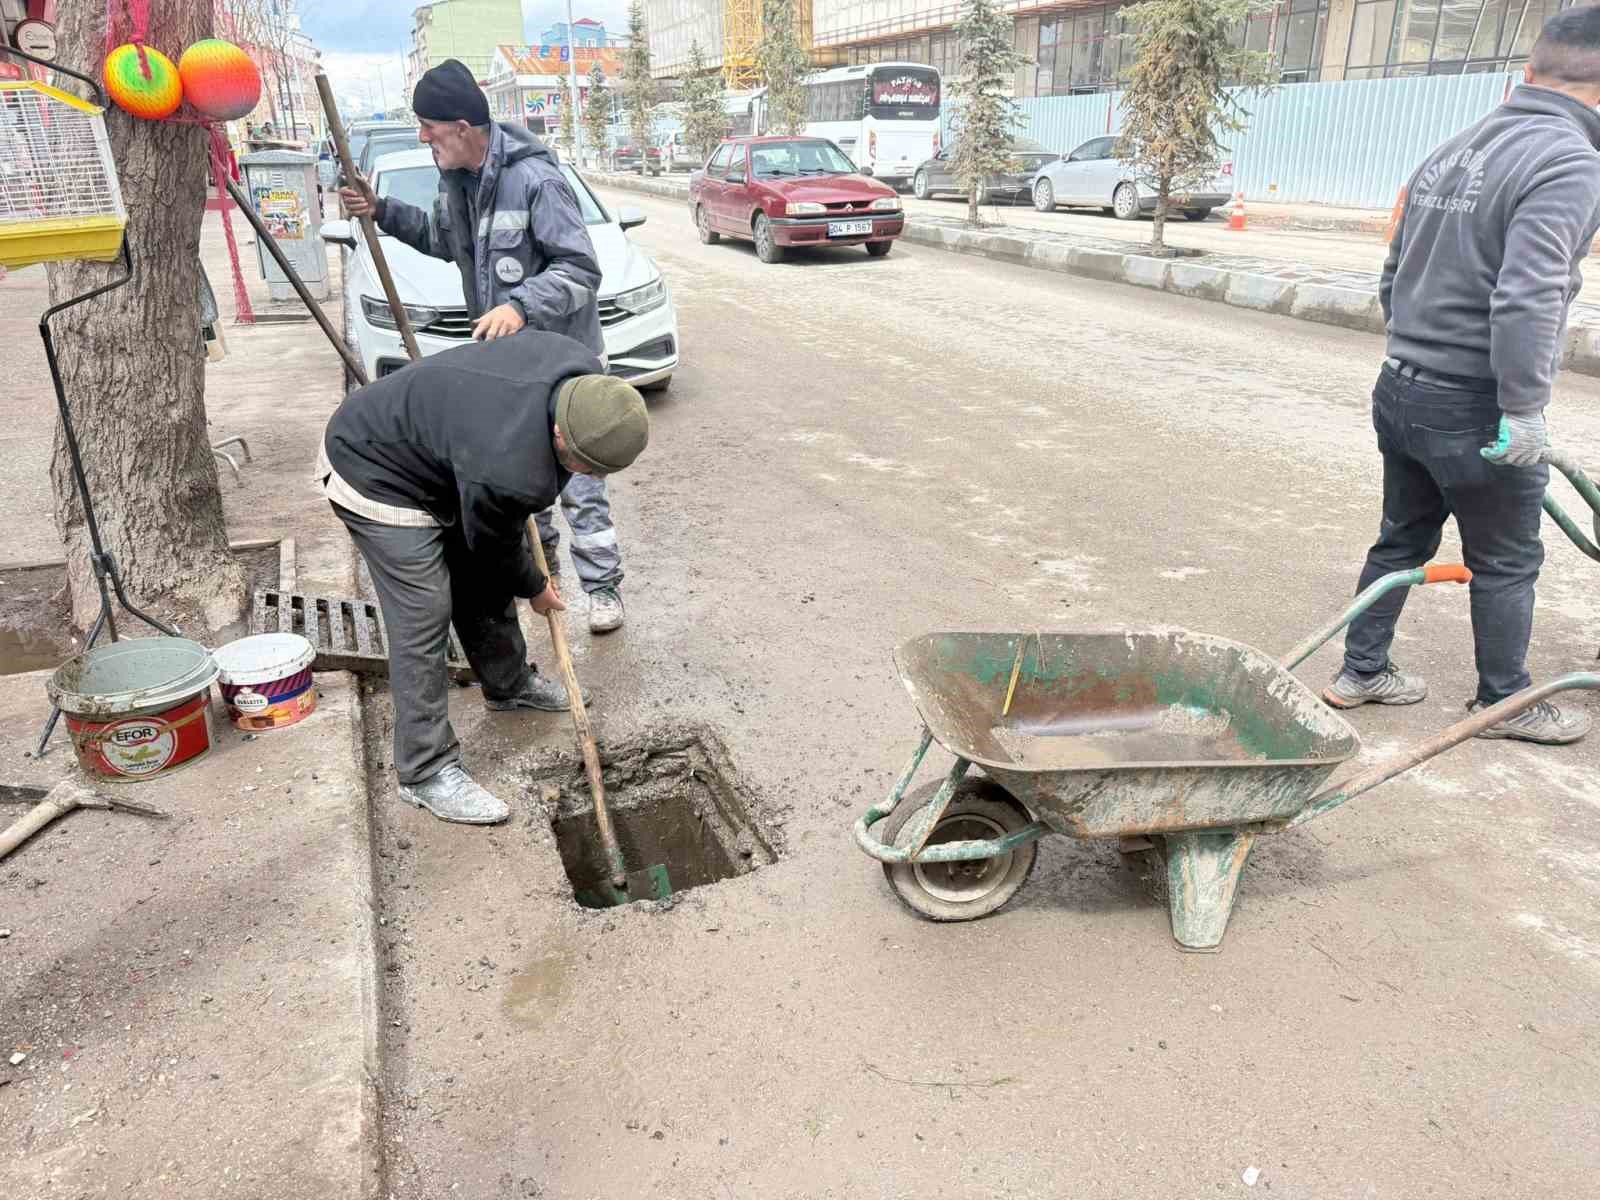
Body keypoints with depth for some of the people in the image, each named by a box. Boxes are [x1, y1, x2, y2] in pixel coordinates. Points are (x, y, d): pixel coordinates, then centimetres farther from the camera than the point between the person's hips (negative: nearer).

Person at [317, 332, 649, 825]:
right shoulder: (507, 470, -40)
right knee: (423, 620, -10)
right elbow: (497, 546, -18)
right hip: (376, 477, -9)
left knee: (482, 579, 17)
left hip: (430, 446, 9)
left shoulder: (585, 372, -19)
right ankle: (425, 772, 2)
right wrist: (535, 589, 2)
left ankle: (509, 684, 40)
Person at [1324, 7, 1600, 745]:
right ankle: (1504, 702, 26)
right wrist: (1524, 409, -21)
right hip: (1472, 408, -7)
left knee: (1403, 540, 19)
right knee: (1506, 564, 10)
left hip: (1401, 388, 7)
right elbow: (1527, 299, -27)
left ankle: (1360, 672, 28)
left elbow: (1395, 278, 17)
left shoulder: (1451, 154, 9)